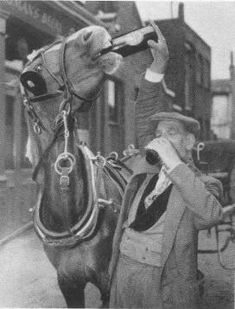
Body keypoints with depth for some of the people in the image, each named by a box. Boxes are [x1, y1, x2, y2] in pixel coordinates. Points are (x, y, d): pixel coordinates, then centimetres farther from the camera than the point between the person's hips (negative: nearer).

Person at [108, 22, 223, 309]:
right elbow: (146, 118, 6)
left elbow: (211, 215, -28)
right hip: (122, 277, 4)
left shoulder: (204, 185, -7)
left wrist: (173, 162, -30)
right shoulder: (149, 168, 6)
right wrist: (158, 64, -4)